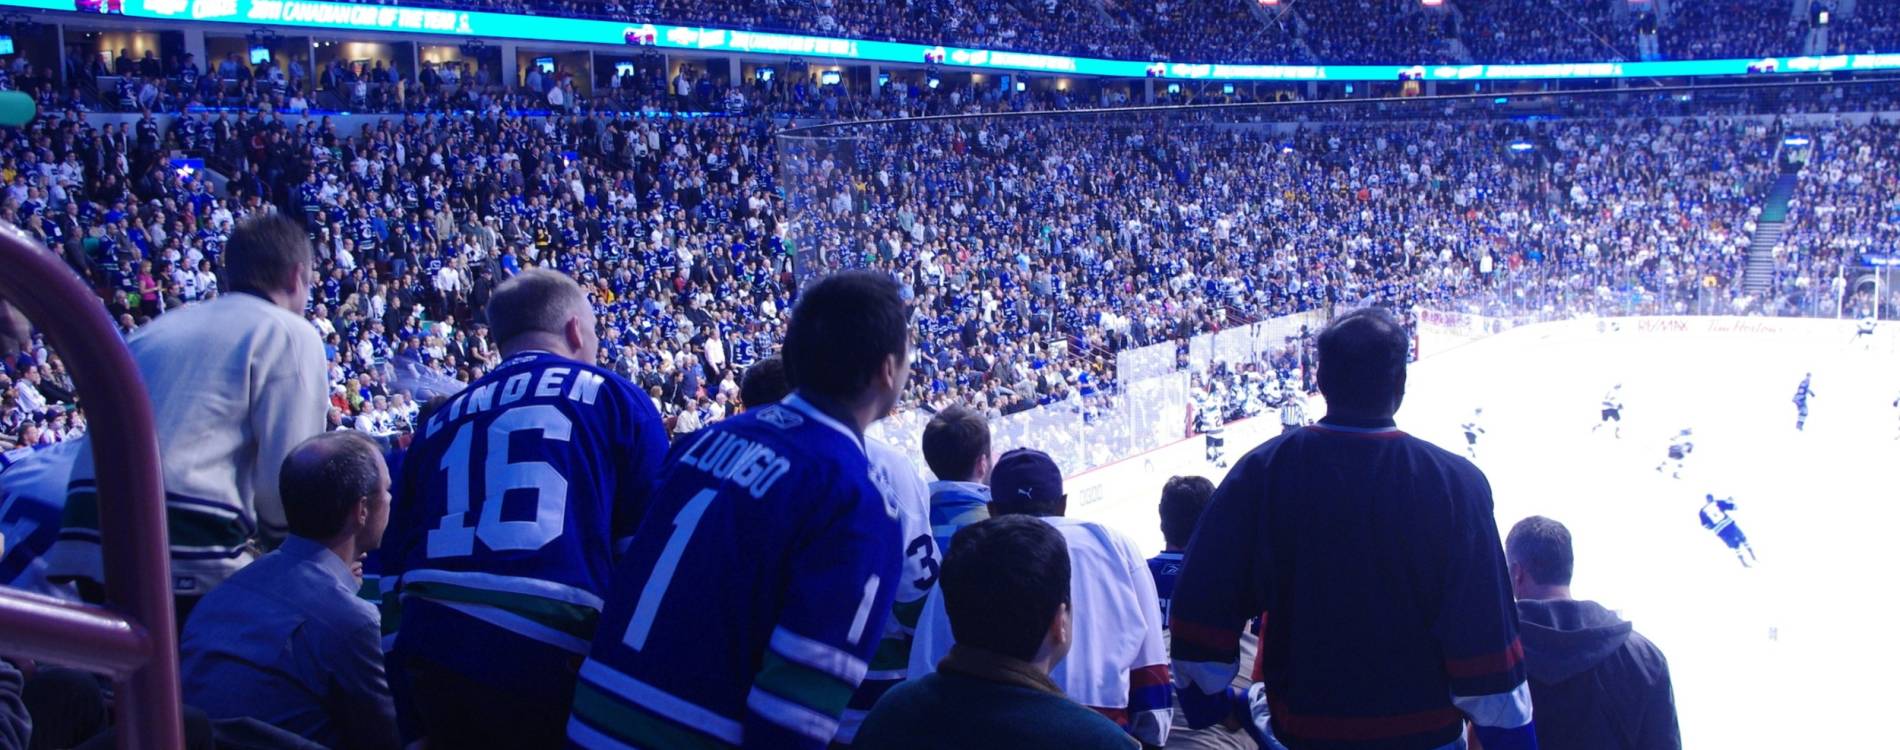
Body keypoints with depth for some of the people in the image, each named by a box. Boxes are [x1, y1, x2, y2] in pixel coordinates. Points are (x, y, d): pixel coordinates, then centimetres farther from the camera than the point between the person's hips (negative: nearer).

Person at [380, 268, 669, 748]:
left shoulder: (439, 421, 21)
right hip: (546, 658, -4)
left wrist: (414, 689, 27)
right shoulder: (611, 397, 8)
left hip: (432, 652, 5)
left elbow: (400, 561, 21)